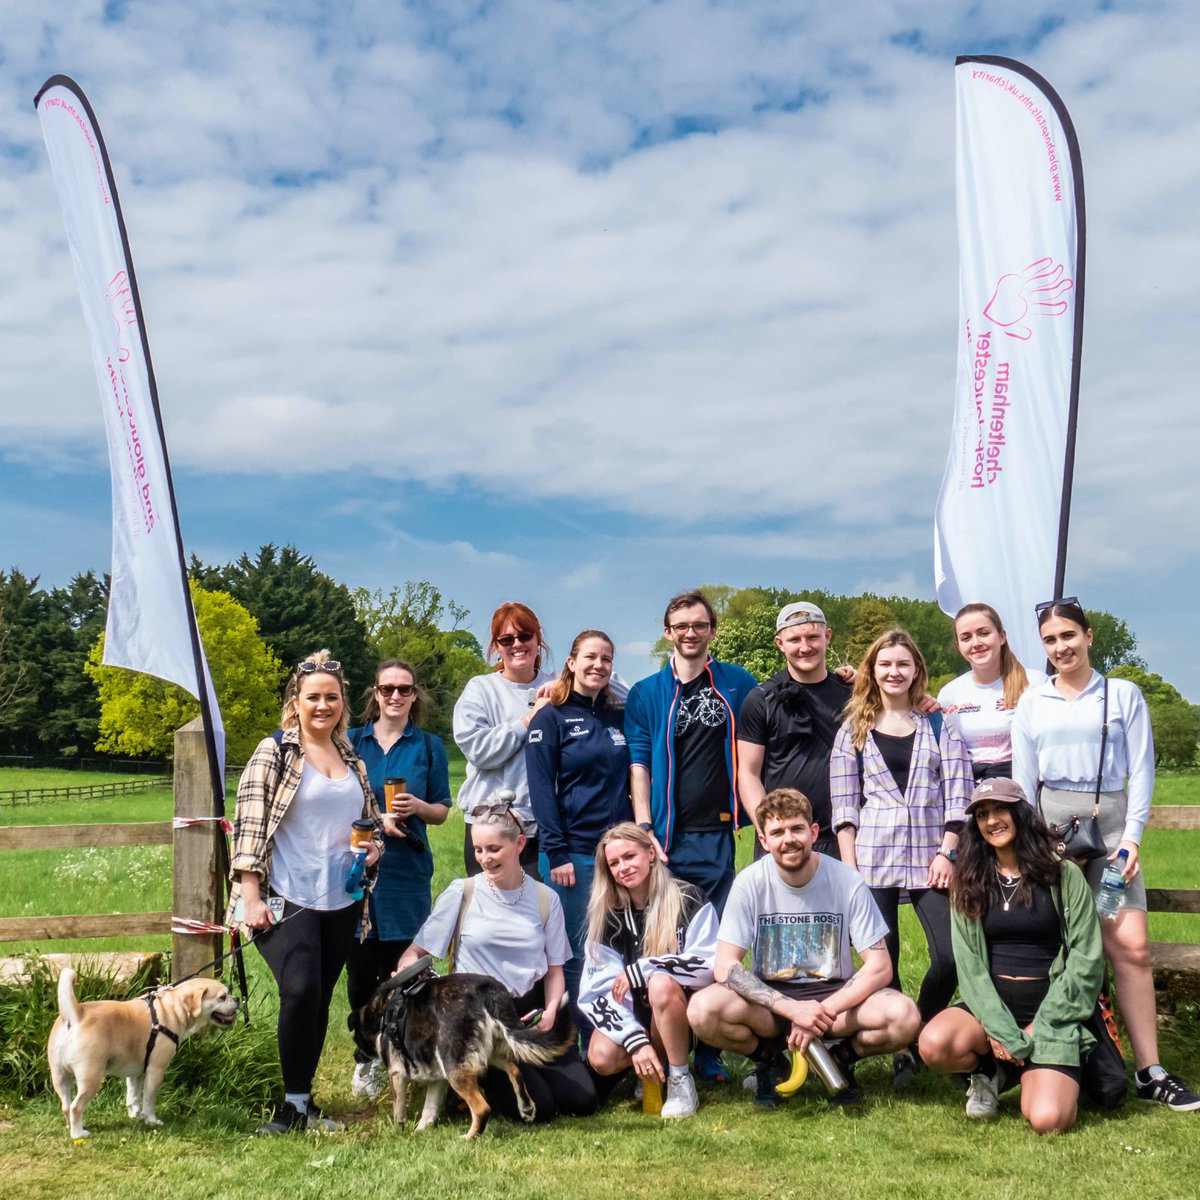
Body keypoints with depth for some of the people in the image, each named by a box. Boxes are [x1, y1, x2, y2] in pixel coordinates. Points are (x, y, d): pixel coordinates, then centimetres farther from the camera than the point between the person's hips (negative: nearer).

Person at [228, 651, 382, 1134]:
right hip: (287, 899, -5)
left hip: (340, 900, 6)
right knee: (300, 990, -18)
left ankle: (303, 1101, 22)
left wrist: (374, 847, 3)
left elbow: (371, 820, 25)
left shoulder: (352, 759, 13)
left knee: (320, 1000, 9)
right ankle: (294, 1102, -2)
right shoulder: (274, 753, -4)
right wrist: (250, 896, -15)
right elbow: (248, 825, -9)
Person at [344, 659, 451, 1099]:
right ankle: (366, 1057, 19)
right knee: (360, 969, 1)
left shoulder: (429, 746, 8)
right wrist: (375, 819, -10)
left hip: (408, 869, 0)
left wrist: (417, 806, -11)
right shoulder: (352, 741, 8)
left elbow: (441, 811, 10)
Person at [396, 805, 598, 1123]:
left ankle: (525, 1069, 18)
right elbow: (415, 953, -1)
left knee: (583, 1101, -9)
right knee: (537, 1108, -18)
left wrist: (550, 1011, -10)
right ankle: (480, 1078, 11)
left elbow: (555, 969, 8)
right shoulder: (462, 892, -3)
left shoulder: (545, 898, 4)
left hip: (530, 1013, 3)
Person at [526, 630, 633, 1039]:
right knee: (574, 955, -1)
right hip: (573, 853, -5)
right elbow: (541, 789, -7)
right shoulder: (551, 718, -1)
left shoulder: (619, 718, 14)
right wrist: (556, 852, -14)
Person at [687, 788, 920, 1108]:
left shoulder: (847, 881, -11)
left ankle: (841, 1058, 4)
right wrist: (792, 1008, -28)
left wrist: (824, 1011, -24)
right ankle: (768, 1060, 3)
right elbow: (724, 967, -17)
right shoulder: (750, 882, -12)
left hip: (834, 994, 0)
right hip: (771, 998, 0)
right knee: (703, 1009, -30)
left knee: (904, 1015, -30)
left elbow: (879, 966, -11)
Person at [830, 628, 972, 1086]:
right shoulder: (854, 730, 10)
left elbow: (958, 794, 4)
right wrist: (849, 867, -4)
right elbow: (843, 804, 4)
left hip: (930, 855, 0)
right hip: (872, 858, 0)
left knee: (950, 955, -9)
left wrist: (946, 852, -6)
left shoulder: (938, 725, 11)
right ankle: (898, 1050, 16)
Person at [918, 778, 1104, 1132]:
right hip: (989, 1005, 2)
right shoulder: (969, 883, 7)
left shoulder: (1063, 876, 0)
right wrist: (1001, 1031, -13)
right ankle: (989, 1073, 5)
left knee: (1047, 1119, -24)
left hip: (1051, 1009, -2)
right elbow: (969, 965, 0)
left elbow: (1086, 960, -3)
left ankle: (1029, 1074, 12)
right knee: (934, 1043, -29)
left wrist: (1037, 1030, -9)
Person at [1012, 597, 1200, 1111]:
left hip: (1109, 823, -1)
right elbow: (1023, 778, 9)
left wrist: (1132, 835, -6)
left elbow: (1141, 770, 4)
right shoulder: (1031, 703, 11)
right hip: (1050, 824, 1)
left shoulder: (1124, 695, 7)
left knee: (1130, 946, -9)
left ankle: (1150, 1072, -5)